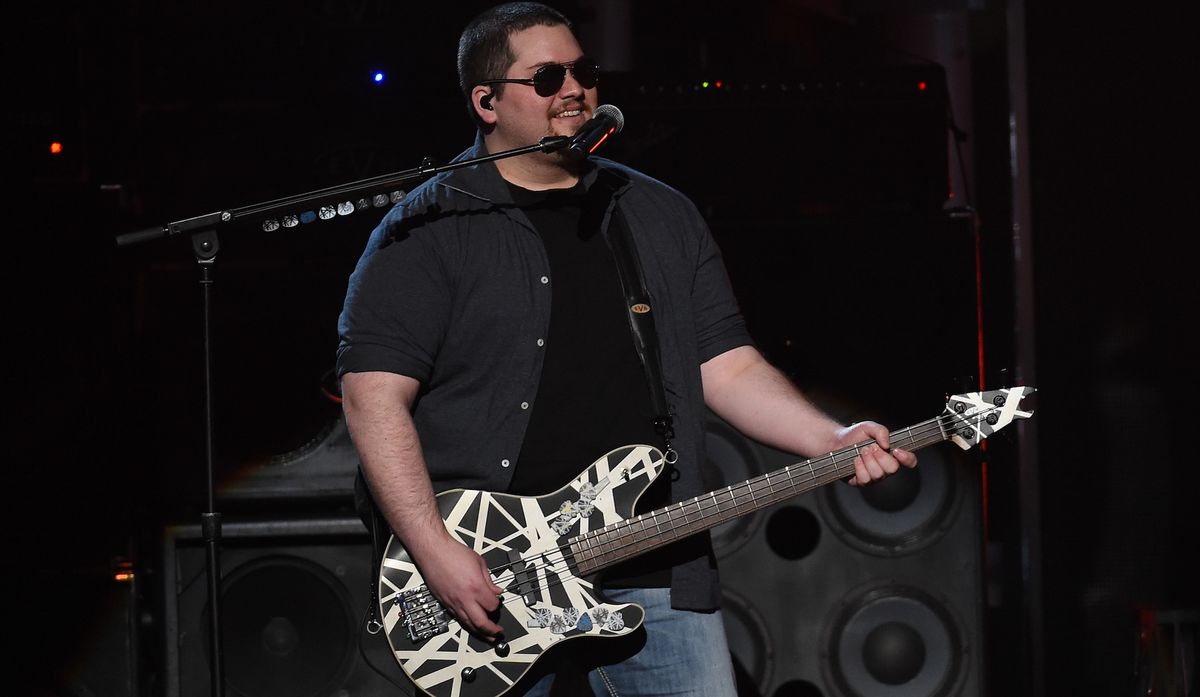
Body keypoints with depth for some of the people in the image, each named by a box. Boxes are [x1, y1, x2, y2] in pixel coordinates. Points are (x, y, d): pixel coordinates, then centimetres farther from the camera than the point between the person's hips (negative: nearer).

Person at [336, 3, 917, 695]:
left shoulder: (665, 216, 15)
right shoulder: (429, 231, -2)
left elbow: (727, 365, 12)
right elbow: (375, 395, -8)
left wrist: (831, 442, -5)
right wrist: (437, 552, -17)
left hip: (656, 574, 4)